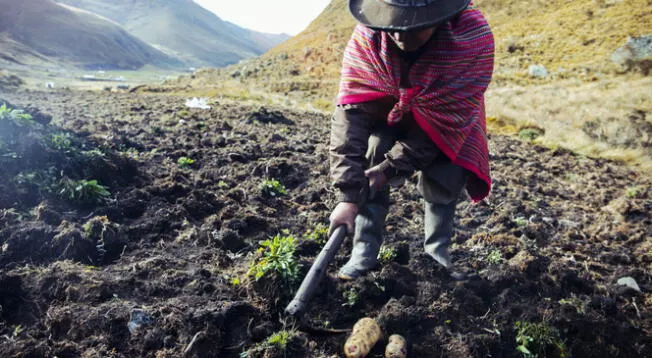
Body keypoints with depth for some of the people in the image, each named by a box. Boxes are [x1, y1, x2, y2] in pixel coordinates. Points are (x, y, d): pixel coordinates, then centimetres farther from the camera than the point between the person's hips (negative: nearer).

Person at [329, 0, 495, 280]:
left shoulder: (473, 37, -36)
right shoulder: (368, 37, -32)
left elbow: (448, 117, -32)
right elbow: (351, 111, -36)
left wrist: (392, 166, -35)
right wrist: (348, 195, -42)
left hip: (448, 124, 0)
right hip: (389, 112, 1)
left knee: (443, 181, -17)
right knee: (372, 158, -23)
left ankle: (437, 255, 6)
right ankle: (363, 254, -15)